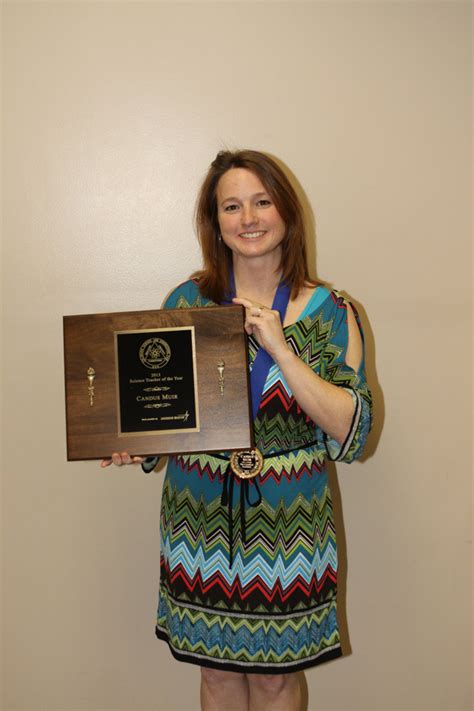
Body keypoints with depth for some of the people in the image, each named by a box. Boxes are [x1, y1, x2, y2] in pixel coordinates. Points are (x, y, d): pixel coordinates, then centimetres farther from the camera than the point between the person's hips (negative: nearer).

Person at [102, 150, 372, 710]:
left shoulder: (330, 312, -6)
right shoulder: (186, 301, -2)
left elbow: (353, 434, -13)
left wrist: (280, 349, -21)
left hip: (287, 525, -1)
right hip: (202, 521, 2)